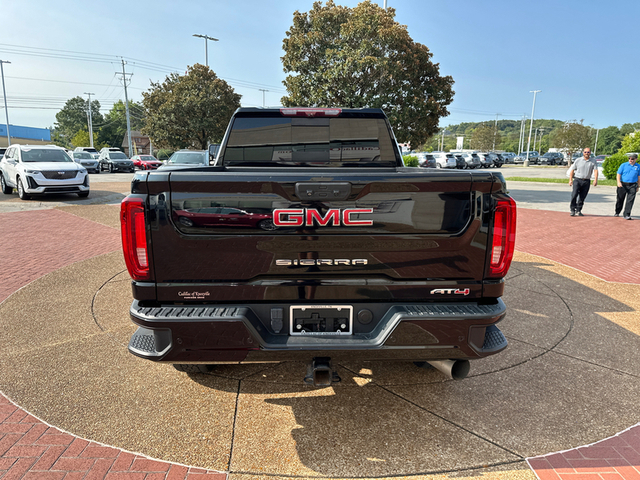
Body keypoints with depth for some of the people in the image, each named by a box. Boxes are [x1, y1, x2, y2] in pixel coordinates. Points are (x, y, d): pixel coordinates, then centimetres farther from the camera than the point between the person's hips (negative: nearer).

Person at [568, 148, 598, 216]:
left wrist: (595, 179, -17)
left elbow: (596, 170, -2)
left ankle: (578, 211, 13)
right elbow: (572, 170, 6)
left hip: (586, 181, 2)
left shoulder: (592, 162, 8)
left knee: (582, 197, 3)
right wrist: (570, 179, -3)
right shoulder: (578, 160, 6)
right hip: (577, 180, -2)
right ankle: (572, 209, -5)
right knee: (574, 194, -17)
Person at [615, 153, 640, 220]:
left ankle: (627, 215, -5)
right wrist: (618, 182, -17)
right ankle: (617, 213, 24)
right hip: (623, 185, -1)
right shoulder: (623, 165, 2)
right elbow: (618, 174, -1)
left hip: (632, 186, 1)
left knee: (630, 200, -7)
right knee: (620, 199, 8)